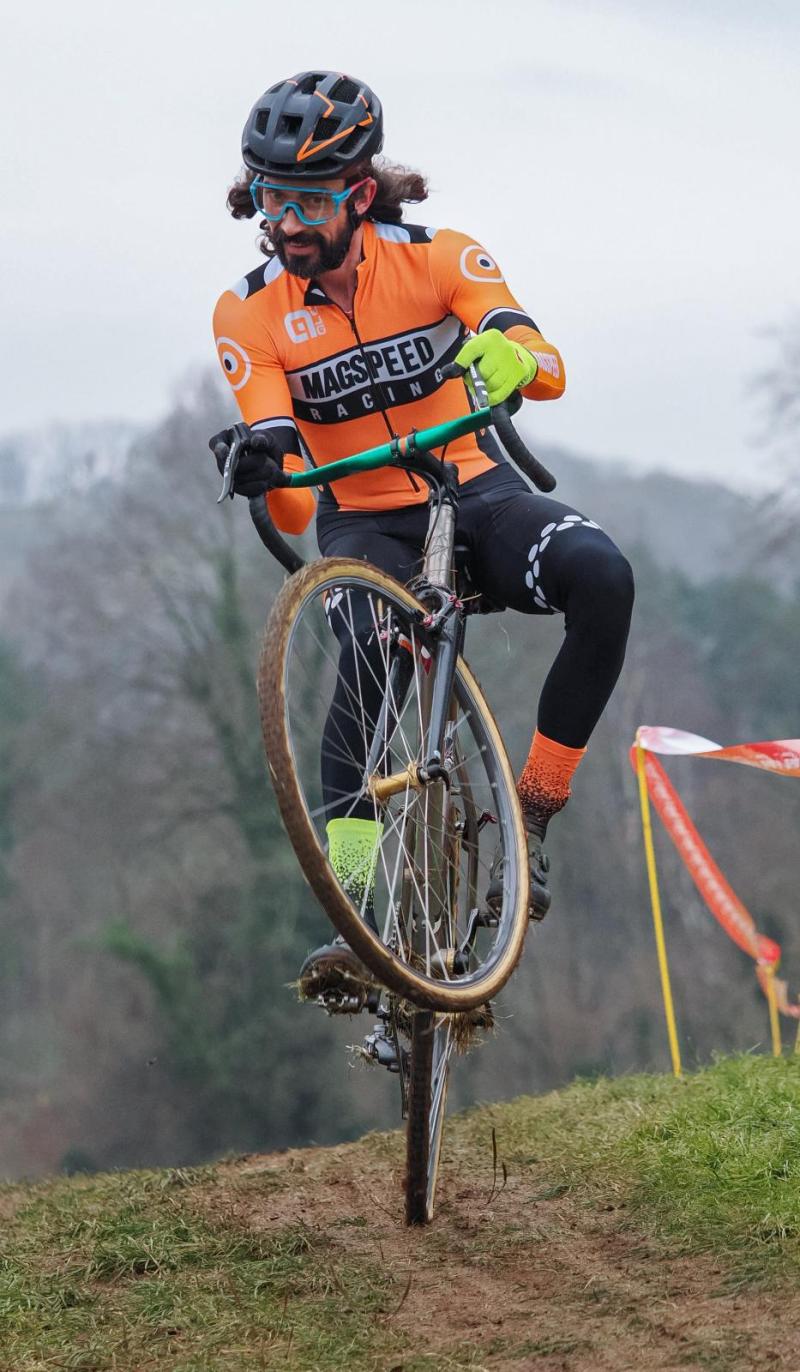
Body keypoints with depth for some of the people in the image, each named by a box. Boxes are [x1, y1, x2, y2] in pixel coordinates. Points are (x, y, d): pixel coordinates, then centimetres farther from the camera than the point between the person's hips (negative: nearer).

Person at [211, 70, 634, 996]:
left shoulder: (437, 258, -9)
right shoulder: (247, 314, -8)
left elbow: (550, 369, -23)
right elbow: (295, 509, -14)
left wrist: (509, 354, -48)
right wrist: (263, 470, -39)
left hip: (477, 494, 1)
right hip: (362, 523, -1)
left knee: (601, 576, -32)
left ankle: (532, 815, -19)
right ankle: (355, 908, -38)